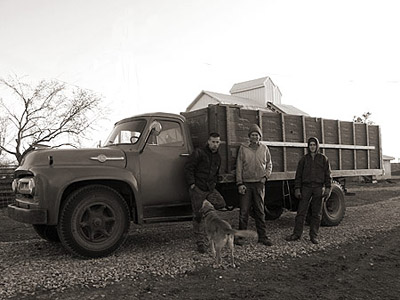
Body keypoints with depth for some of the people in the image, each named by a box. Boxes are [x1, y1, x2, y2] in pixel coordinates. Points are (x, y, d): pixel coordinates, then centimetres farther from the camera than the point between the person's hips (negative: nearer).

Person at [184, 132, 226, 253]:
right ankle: (201, 242, 9)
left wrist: (214, 183, 13)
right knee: (198, 216, -1)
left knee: (221, 204, -18)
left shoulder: (218, 157, 14)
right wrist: (192, 184, -14)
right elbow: (188, 168, -9)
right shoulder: (199, 153, -7)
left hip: (210, 189, 5)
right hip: (198, 189, -5)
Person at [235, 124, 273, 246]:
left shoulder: (264, 148, 8)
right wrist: (239, 183, -5)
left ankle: (262, 236, 14)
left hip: (259, 184, 2)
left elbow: (269, 164, 18)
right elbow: (239, 167, 1)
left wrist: (266, 176, 0)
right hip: (246, 183, -2)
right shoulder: (243, 148, 2)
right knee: (244, 211, 0)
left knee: (260, 211, 7)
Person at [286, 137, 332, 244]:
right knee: (301, 211, -2)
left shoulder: (323, 159, 7)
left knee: (316, 213, 4)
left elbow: (328, 174, 6)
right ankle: (297, 234, 4)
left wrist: (328, 188, -4)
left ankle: (314, 236, 11)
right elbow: (298, 175, 7)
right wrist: (297, 189, 0)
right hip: (306, 187, 0)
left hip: (318, 188, 0)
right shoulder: (304, 159, 9)